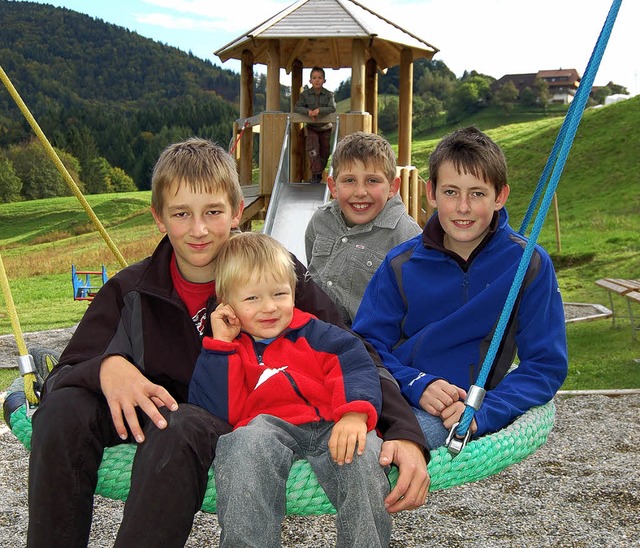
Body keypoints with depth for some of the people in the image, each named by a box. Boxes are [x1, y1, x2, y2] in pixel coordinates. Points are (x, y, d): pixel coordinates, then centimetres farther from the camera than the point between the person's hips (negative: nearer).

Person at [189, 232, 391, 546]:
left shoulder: (313, 333, 23)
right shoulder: (225, 351, 23)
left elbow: (356, 366, 5)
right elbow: (217, 410, 5)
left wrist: (355, 412, -17)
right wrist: (221, 343, 4)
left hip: (329, 426, 1)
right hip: (267, 427, -1)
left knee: (361, 453, -32)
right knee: (249, 441, -36)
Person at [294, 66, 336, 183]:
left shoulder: (328, 94, -9)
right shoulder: (305, 94, -7)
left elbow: (332, 108, -22)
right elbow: (297, 107, -9)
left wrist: (319, 110, -37)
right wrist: (308, 111, -28)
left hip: (325, 127, 1)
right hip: (311, 127, -1)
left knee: (325, 153, 8)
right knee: (312, 149, -17)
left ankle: (319, 174, 27)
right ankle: (315, 175, -13)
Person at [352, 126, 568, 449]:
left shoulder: (528, 265, 0)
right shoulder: (401, 264, 5)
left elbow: (546, 364, 0)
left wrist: (482, 412, -16)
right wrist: (417, 385, -15)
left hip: (457, 414, -1)